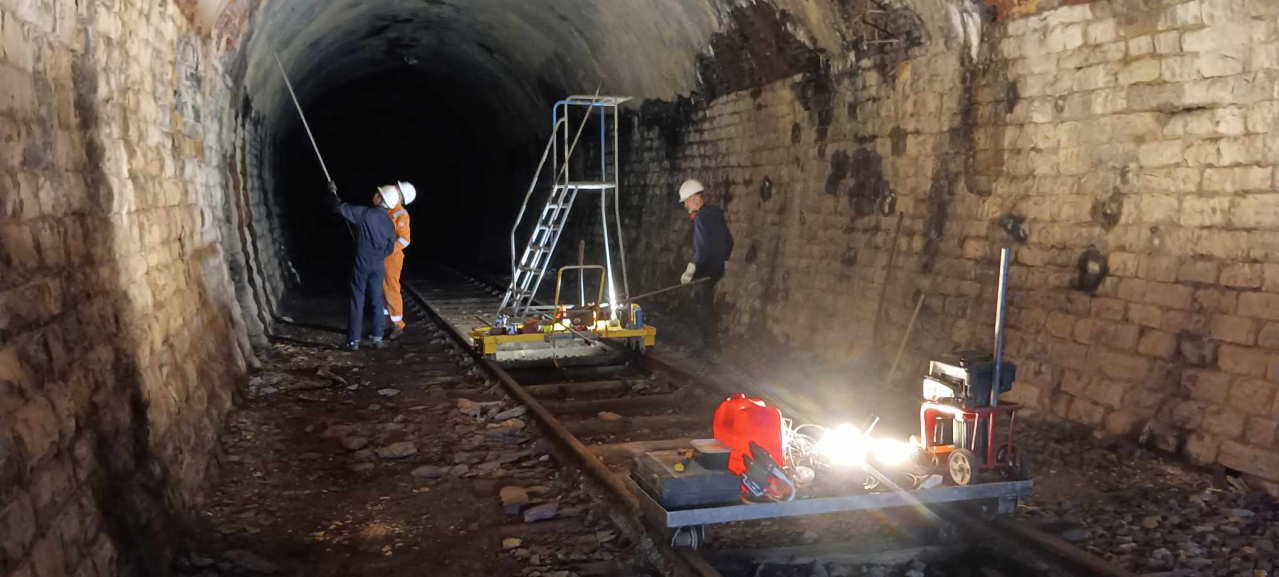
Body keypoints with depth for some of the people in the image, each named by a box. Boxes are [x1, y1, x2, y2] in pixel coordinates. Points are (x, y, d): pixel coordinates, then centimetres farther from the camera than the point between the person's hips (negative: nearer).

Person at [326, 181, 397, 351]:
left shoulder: (364, 213, -12)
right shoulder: (390, 222, 5)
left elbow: (339, 208, -8)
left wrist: (333, 192, 9)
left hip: (361, 264, -4)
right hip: (378, 267, 4)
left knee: (357, 302, 3)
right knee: (377, 301, 11)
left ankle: (354, 341, 5)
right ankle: (378, 339, 12)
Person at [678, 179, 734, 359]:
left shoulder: (701, 217, -18)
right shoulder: (716, 212, 10)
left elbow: (702, 248, -25)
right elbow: (728, 240, 17)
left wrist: (689, 271, -23)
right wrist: (724, 261, 26)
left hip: (705, 269, -9)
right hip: (717, 268, 9)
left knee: (704, 309, -3)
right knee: (707, 307, 18)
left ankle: (711, 349, 0)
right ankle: (711, 345, 24)